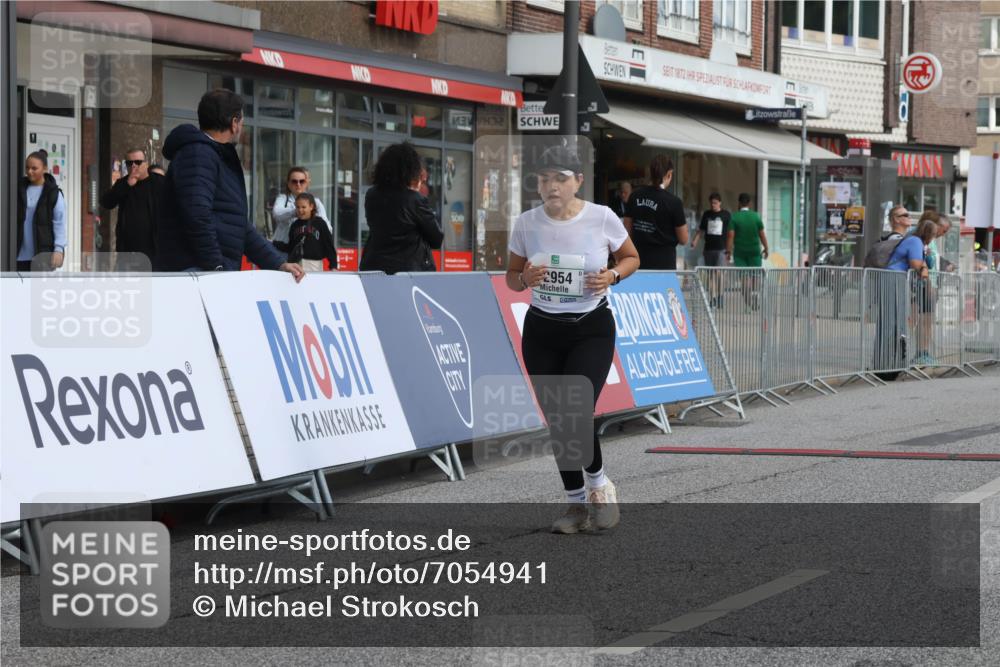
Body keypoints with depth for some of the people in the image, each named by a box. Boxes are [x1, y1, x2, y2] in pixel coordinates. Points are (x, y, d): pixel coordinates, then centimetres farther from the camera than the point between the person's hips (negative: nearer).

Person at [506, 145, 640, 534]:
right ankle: (576, 502, 22)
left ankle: (599, 484, 11)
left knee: (576, 413, -18)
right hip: (541, 331, 3)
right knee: (556, 422, 5)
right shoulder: (526, 224, -3)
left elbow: (631, 258, 7)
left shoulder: (602, 218, -9)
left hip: (592, 329, -3)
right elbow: (512, 278, 9)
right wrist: (525, 278, -14)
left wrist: (612, 276, -14)